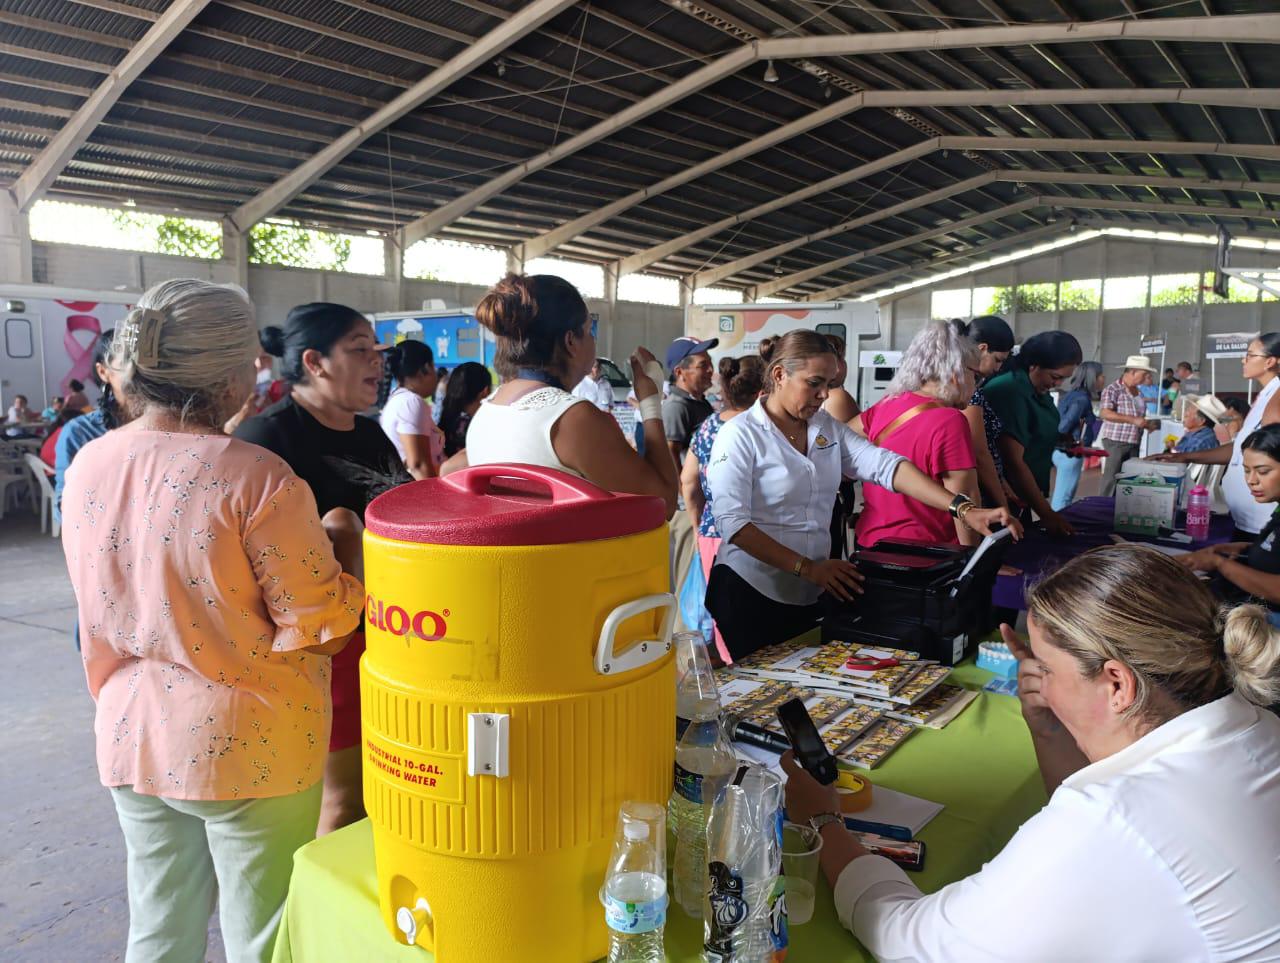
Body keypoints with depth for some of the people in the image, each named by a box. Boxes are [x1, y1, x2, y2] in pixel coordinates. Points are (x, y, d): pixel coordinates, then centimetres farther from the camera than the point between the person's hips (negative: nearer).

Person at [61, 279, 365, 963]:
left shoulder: (88, 465, -2)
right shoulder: (256, 478, -22)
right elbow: (318, 623, -17)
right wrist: (339, 547, -1)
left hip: (131, 738, 6)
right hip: (247, 750, -6)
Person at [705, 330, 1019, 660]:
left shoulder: (827, 428, 6)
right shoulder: (740, 435, -12)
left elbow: (885, 465, -6)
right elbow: (733, 522, -19)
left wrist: (963, 509, -18)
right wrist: (807, 567, -25)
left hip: (812, 593, 6)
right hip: (751, 593, -6)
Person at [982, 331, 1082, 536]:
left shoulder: (1037, 390, 6)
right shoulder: (1011, 392, -23)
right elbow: (1014, 461, -26)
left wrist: (1061, 440, 5)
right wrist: (1046, 514, -25)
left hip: (1022, 496, 9)